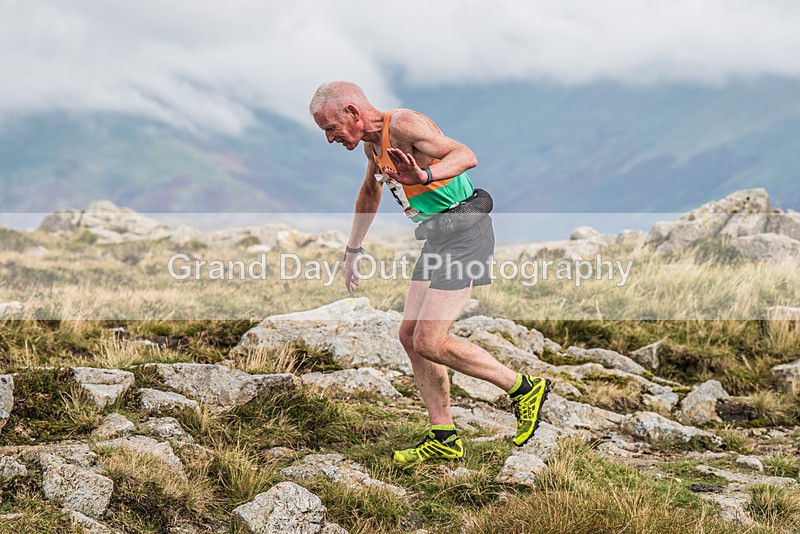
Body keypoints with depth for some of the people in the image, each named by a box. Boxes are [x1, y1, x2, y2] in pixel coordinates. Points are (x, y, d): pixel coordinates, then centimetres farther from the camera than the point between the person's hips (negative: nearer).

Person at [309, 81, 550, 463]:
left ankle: (524, 389, 0)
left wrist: (424, 176, -43)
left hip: (464, 233, -10)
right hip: (438, 238, 10)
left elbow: (466, 156, -26)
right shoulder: (372, 143, 13)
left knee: (430, 343, -12)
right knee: (411, 335, 7)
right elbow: (370, 194, 32)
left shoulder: (403, 124, -17)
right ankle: (444, 438, 13)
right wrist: (353, 250, 37)